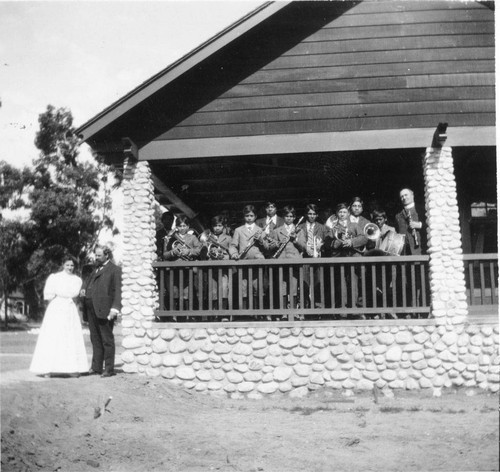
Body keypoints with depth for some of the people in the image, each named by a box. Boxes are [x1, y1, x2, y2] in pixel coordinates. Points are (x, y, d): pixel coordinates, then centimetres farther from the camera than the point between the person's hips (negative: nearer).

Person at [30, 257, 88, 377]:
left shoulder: (77, 280, 13)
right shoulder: (54, 277, 4)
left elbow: (74, 293, 2)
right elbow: (48, 294, -3)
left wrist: (57, 292, -2)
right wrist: (67, 295, -4)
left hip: (71, 310, 3)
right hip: (56, 309, -3)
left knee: (71, 338, -3)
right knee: (53, 338, -7)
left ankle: (72, 368, -3)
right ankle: (48, 369, -7)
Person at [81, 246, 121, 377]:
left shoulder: (114, 270, -4)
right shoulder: (96, 269, 21)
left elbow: (118, 290, -11)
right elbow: (88, 281, 31)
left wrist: (115, 308, -21)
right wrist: (84, 289, 7)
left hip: (104, 310, -8)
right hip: (91, 310, 8)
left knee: (107, 340, -1)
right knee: (95, 340, 12)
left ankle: (109, 369, 4)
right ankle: (96, 368, 19)